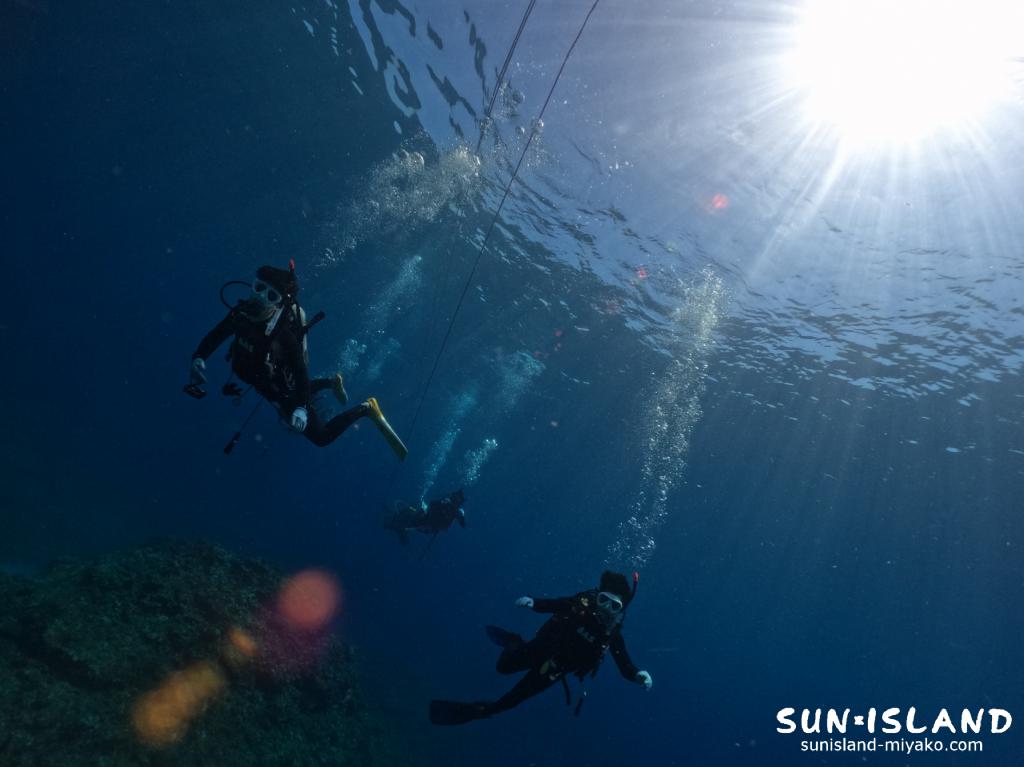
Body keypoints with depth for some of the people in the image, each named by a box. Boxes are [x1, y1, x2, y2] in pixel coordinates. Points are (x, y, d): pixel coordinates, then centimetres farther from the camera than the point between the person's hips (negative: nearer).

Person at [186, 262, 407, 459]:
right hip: (266, 382, 7)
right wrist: (198, 359, -25)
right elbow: (214, 337, -7)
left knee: (321, 437, 3)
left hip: (282, 390, -7)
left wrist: (301, 407, -48)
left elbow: (301, 371, -36)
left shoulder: (283, 333, -37)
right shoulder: (241, 313, -20)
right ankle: (332, 382, 52)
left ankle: (366, 409, 10)